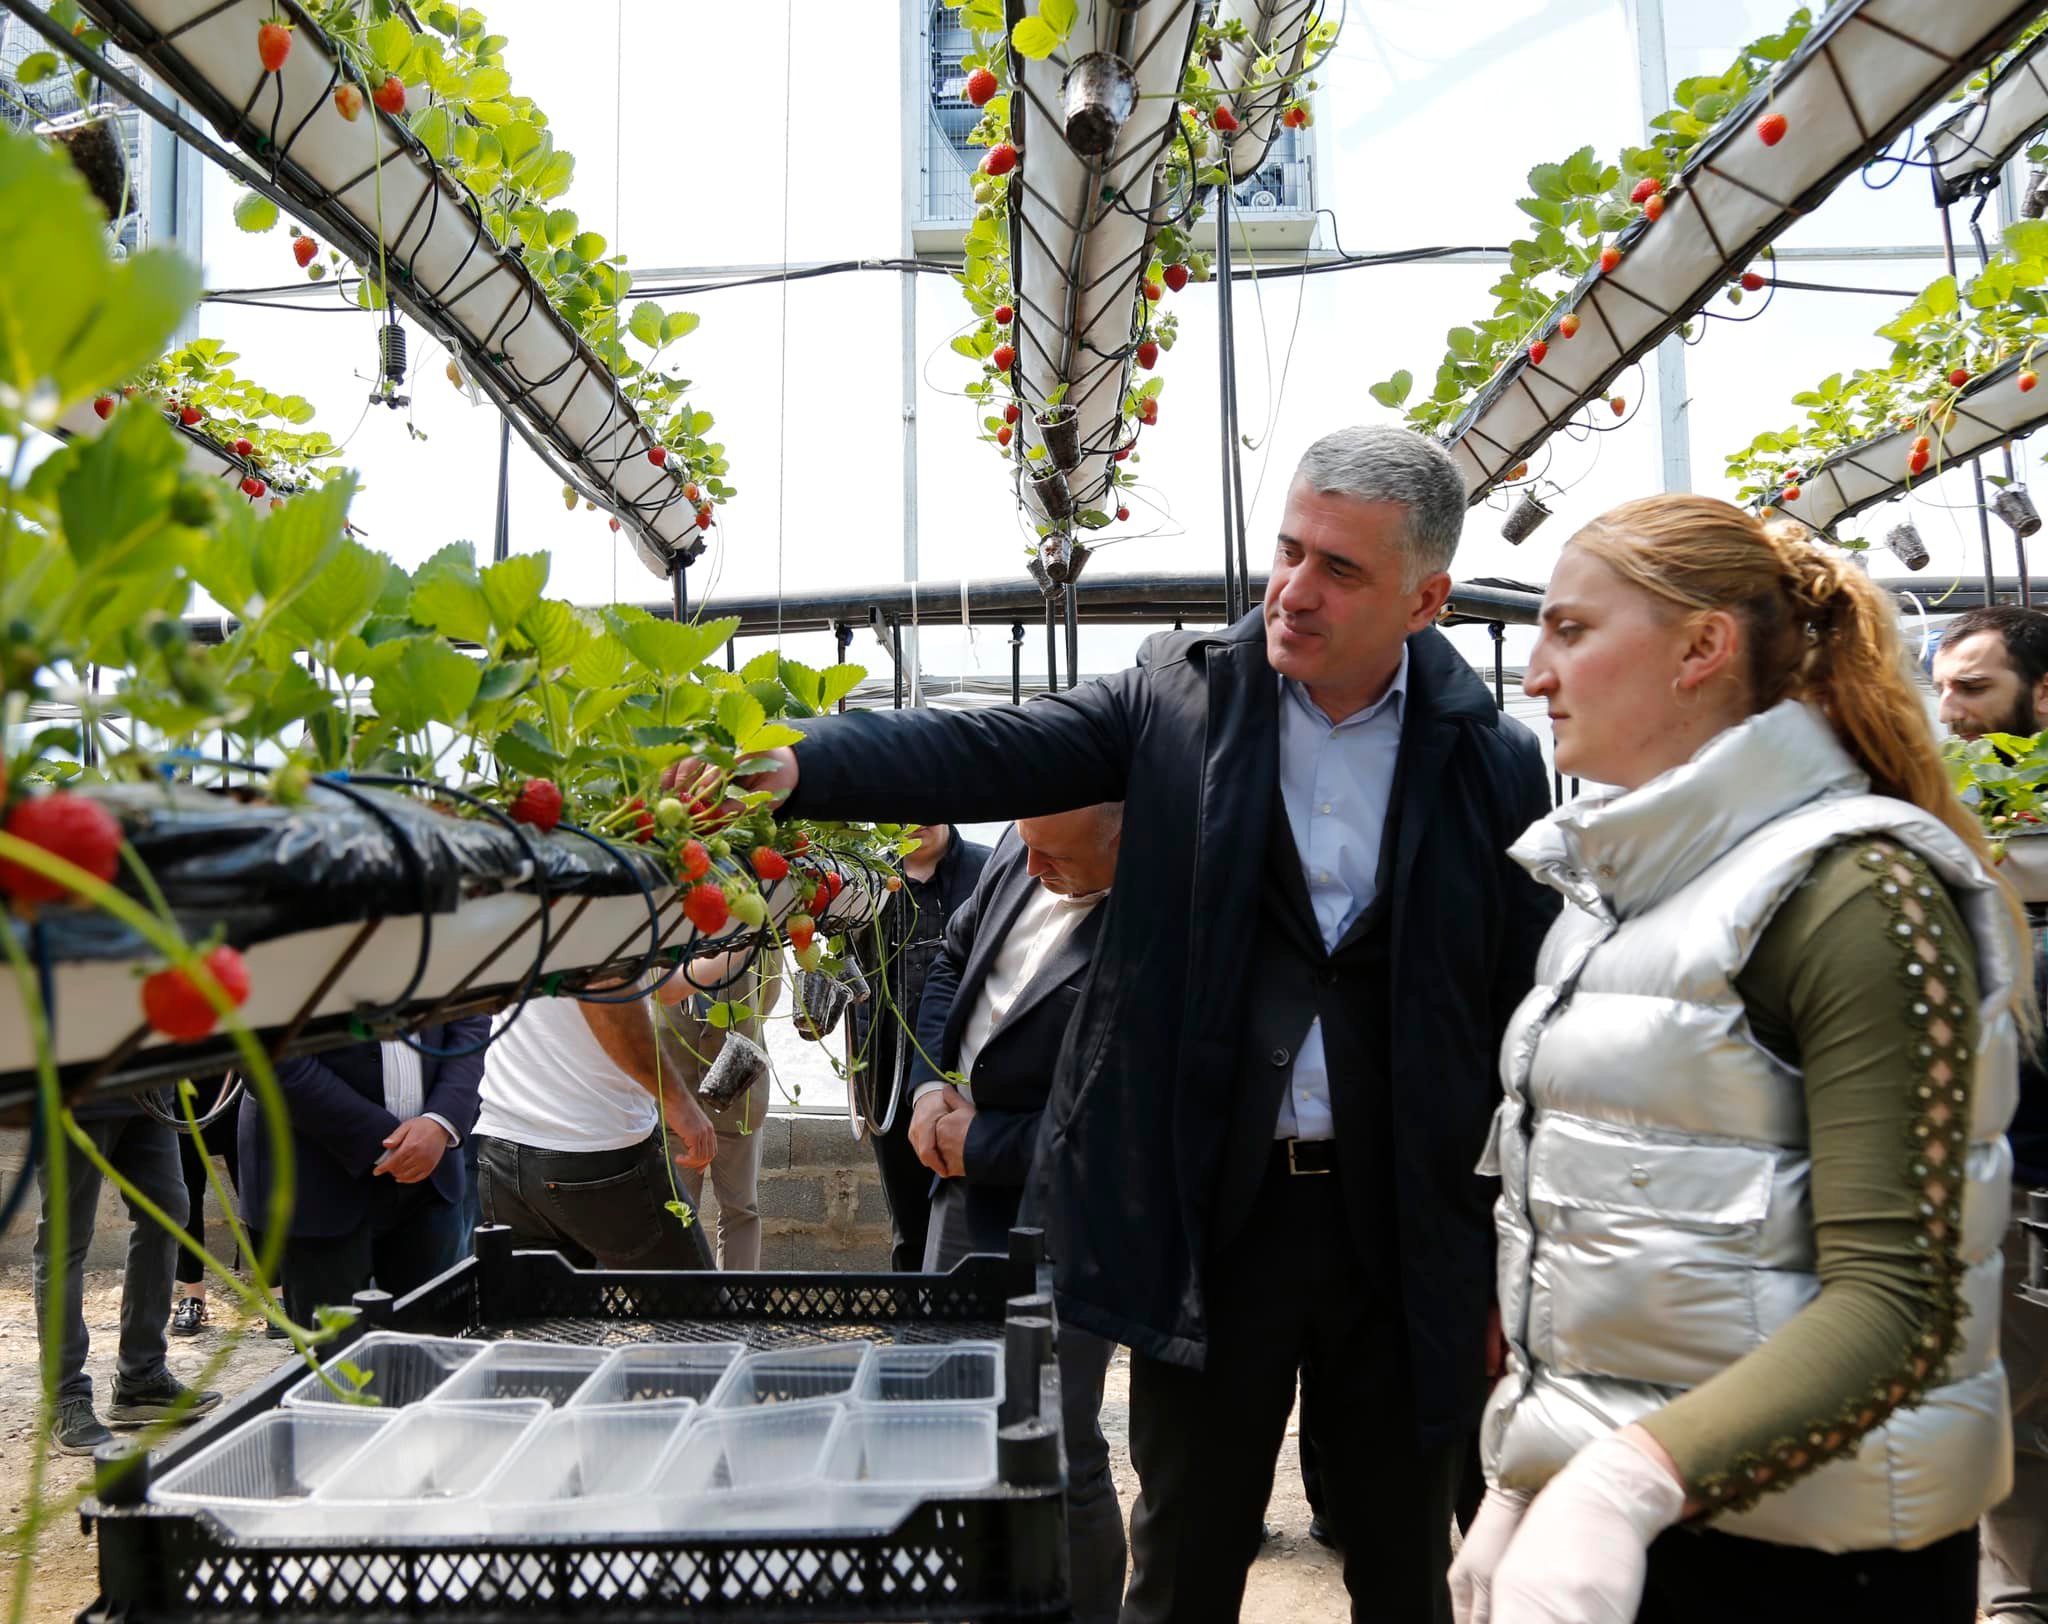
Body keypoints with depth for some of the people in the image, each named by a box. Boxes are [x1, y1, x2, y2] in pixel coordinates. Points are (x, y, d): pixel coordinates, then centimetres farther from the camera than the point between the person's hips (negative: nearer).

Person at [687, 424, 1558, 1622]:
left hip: (1409, 1228, 1)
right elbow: (984, 753, -15)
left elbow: (1530, 1017, 1)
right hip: (1212, 1213, 0)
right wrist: (790, 768, -31)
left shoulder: (1494, 763, -2)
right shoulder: (1183, 697, -3)